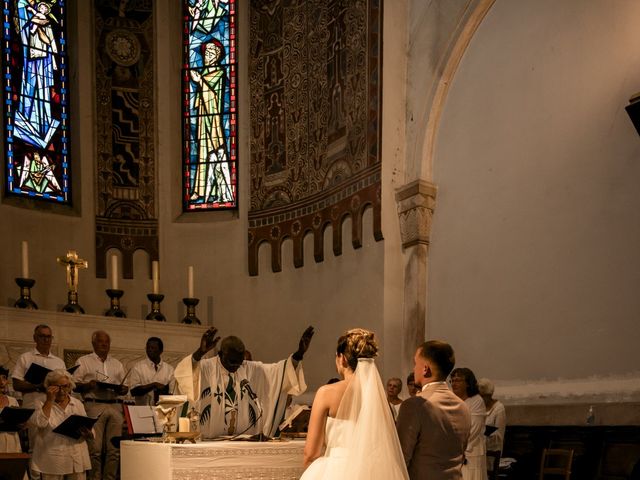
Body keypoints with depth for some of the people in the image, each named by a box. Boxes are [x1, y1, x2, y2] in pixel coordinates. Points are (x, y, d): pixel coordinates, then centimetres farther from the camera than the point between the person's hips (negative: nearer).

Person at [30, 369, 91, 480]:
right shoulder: (42, 404, 3)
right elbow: (40, 423, -17)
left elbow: (89, 432, 12)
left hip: (77, 459, 3)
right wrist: (49, 400, -15)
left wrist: (87, 433, -11)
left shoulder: (77, 404, 12)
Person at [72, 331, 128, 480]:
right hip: (94, 406, -4)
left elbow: (124, 387, 21)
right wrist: (88, 385, -14)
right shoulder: (83, 362, 9)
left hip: (115, 406, 4)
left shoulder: (117, 364, 22)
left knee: (114, 449, -1)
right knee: (95, 448, -9)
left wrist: (123, 389, -1)